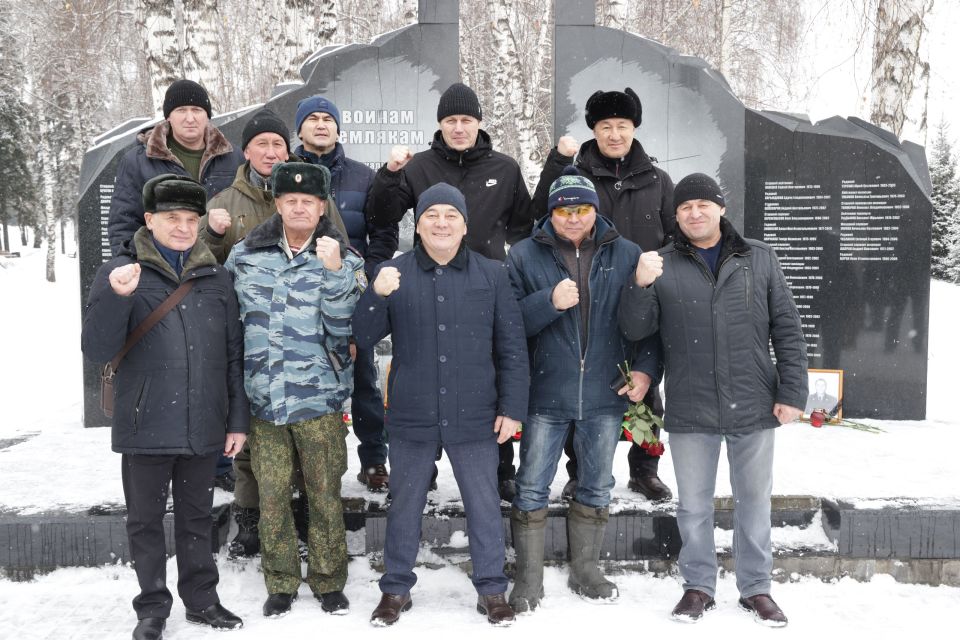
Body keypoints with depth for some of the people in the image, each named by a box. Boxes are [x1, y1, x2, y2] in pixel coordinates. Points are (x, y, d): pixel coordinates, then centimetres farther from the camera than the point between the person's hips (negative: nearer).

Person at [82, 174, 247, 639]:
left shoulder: (215, 278, 6)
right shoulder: (119, 273, -2)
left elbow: (234, 354, 8)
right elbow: (97, 350, -9)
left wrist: (238, 419, 5)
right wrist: (118, 297, -25)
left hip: (203, 427, 2)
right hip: (145, 427, -2)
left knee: (197, 518, 16)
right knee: (146, 522, 11)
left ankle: (202, 599, 30)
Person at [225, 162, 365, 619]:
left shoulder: (343, 261, 0)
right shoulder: (245, 255, 5)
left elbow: (341, 329, -10)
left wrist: (334, 271, -21)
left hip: (319, 397, -1)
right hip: (263, 397, 2)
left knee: (325, 494, 7)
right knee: (271, 494, 7)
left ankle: (329, 581, 26)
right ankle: (280, 582, 26)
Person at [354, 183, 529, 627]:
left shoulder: (492, 275, 1)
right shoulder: (392, 273, 0)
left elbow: (512, 348, 2)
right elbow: (363, 339, -2)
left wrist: (512, 407, -2)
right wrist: (377, 295, -19)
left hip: (475, 418, 0)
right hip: (411, 418, 1)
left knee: (484, 506, 10)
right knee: (404, 506, 14)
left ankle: (491, 590, 28)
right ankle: (396, 589, 32)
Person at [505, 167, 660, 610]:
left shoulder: (626, 255, 3)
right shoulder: (525, 255, -1)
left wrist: (645, 369, -5)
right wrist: (550, 302, -21)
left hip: (606, 395, 2)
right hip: (546, 393, -1)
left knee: (597, 486, 15)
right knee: (531, 488, 5)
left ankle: (585, 570, 33)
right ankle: (528, 579, 21)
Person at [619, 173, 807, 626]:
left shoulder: (759, 259, 3)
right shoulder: (662, 265, 1)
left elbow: (787, 330, 3)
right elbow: (635, 330, -4)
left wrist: (792, 393, -2)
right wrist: (640, 286, -21)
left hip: (753, 408, 1)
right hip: (690, 412, 0)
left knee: (754, 502, 13)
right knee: (694, 505, 11)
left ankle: (755, 588, 30)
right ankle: (698, 586, 29)